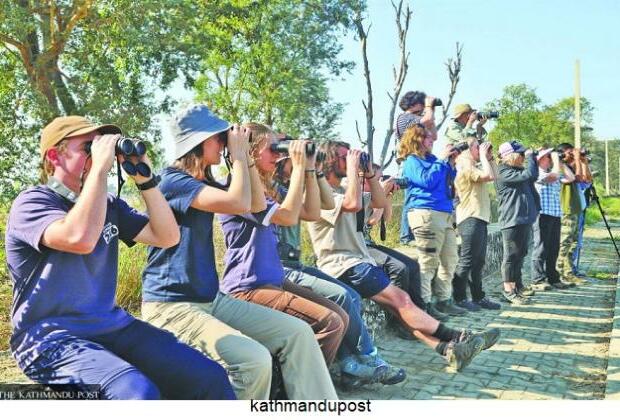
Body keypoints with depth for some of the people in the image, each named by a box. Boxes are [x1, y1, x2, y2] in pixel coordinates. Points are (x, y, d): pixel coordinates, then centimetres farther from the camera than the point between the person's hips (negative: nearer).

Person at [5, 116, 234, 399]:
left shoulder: (109, 205, 13)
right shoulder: (32, 202, -7)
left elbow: (167, 237, 7)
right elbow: (80, 238, -28)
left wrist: (144, 178, 0)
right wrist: (100, 168, -21)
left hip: (112, 326, 6)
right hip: (51, 338, -6)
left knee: (209, 378, -10)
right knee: (139, 393, -33)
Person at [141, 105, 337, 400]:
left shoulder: (205, 183, 14)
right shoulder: (173, 180, -15)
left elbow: (258, 204, 18)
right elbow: (239, 203, -26)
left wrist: (246, 158, 8)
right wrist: (238, 156, -10)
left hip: (212, 299, 9)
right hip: (171, 307, -9)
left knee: (298, 334, -2)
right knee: (254, 361, -30)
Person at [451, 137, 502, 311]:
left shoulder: (474, 166, 21)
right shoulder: (465, 166, -11)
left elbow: (494, 175, 24)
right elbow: (490, 176, -20)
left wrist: (489, 157, 17)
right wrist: (483, 157, -8)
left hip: (479, 218, 11)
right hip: (470, 218, -11)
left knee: (478, 261, 12)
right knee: (467, 260, -8)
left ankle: (478, 297, 19)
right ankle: (459, 298, -4)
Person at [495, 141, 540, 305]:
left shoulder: (517, 169, 16)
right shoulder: (503, 172, -14)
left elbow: (534, 177, 25)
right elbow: (528, 175, -21)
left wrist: (533, 159, 15)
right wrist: (530, 157, -6)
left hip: (524, 218, 10)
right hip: (512, 220, -10)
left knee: (520, 254, 17)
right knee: (511, 255, -5)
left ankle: (517, 285, 28)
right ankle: (508, 291, 0)